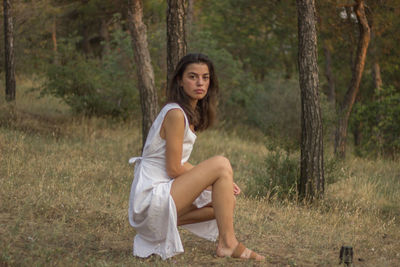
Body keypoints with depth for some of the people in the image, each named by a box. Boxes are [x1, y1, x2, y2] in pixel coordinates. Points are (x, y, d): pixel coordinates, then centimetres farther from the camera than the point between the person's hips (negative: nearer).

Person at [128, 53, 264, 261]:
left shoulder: (190, 114, 13)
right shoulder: (175, 113, -16)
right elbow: (174, 169, -17)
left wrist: (223, 181, 2)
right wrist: (217, 175, -4)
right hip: (151, 196, -10)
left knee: (227, 202, 13)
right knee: (221, 164, -18)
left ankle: (162, 227, 9)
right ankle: (228, 244, -12)